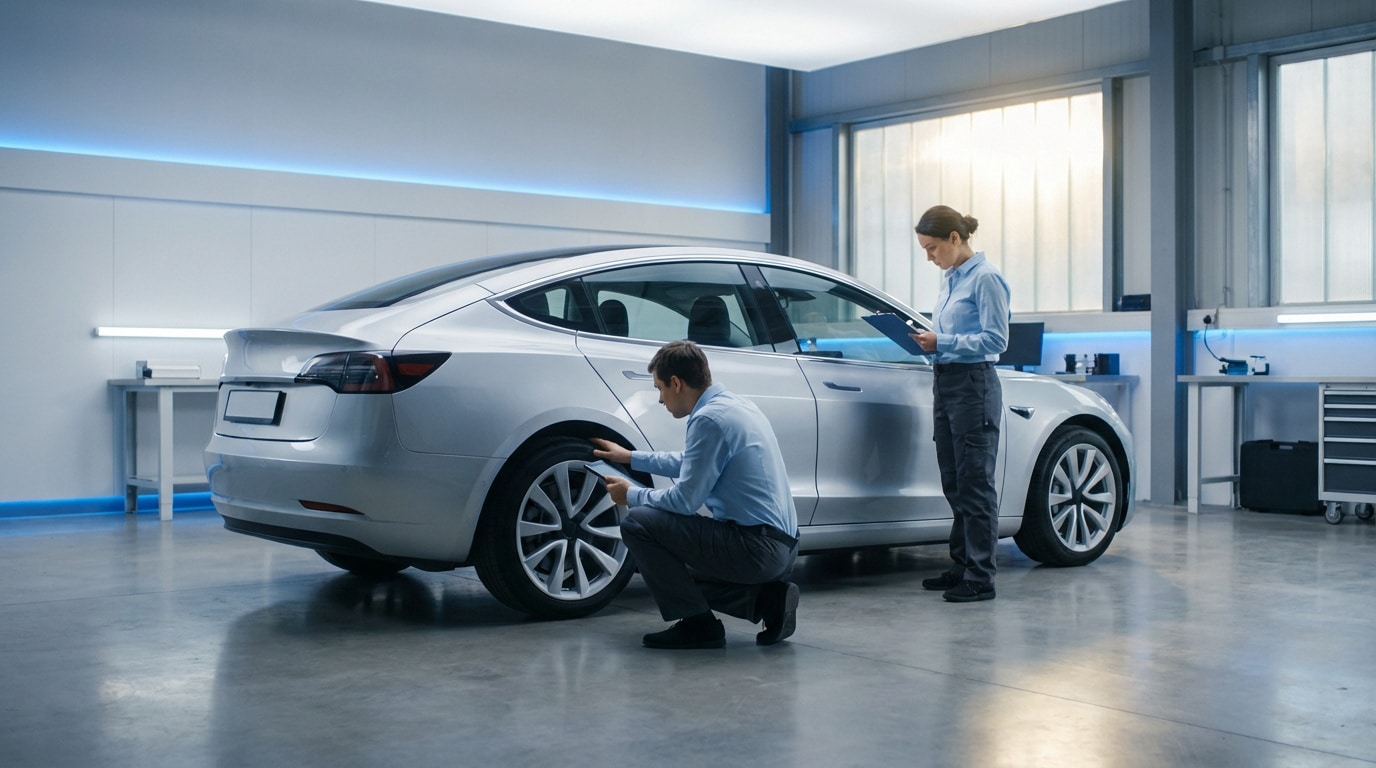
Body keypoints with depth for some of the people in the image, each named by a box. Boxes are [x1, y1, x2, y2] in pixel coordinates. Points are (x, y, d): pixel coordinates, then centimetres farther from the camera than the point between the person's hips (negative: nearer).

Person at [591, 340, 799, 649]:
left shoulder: (709, 419, -16)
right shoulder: (736, 405, 14)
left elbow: (684, 501, -15)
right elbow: (690, 462, 31)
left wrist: (631, 495, 2)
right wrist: (629, 457, 35)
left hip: (754, 548, -10)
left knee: (638, 522, -8)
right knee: (683, 573, 28)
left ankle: (697, 624, -3)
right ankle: (766, 598, 10)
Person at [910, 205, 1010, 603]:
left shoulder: (985, 278, -11)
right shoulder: (950, 279, 16)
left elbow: (995, 339, -16)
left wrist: (941, 342, -19)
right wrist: (927, 341, 5)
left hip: (973, 386, -9)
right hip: (945, 383, 9)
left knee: (975, 483, -6)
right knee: (954, 484, 13)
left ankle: (980, 577, -1)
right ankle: (961, 566, 22)